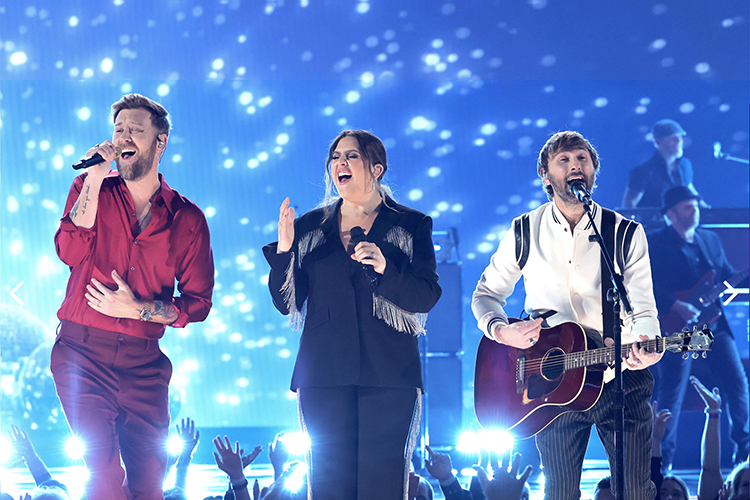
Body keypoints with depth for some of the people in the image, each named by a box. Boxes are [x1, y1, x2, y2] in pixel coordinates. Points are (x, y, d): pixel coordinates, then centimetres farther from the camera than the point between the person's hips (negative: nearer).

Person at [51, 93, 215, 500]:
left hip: (143, 361, 2)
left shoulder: (187, 218, 6)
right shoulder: (91, 189, 7)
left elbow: (198, 303, 5)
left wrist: (137, 309, -9)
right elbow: (70, 251, -11)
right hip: (82, 350, -1)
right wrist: (94, 181, -14)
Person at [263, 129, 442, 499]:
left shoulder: (412, 226, 8)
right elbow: (288, 304, 9)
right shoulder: (310, 228, 14)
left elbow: (427, 298, -2)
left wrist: (384, 268, -18)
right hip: (326, 374, 2)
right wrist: (283, 250, -5)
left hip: (388, 374, -2)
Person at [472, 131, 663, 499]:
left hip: (619, 376, -1)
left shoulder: (627, 233, 1)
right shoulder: (525, 232, 4)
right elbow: (486, 294, 12)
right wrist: (500, 330, -9)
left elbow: (643, 310, -4)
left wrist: (645, 347, -26)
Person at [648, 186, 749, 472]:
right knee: (671, 395, -5)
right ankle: (663, 461, 3)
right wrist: (677, 307, -23)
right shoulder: (656, 244, -4)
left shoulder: (710, 240, 16)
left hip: (714, 327, 6)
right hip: (676, 330, -6)